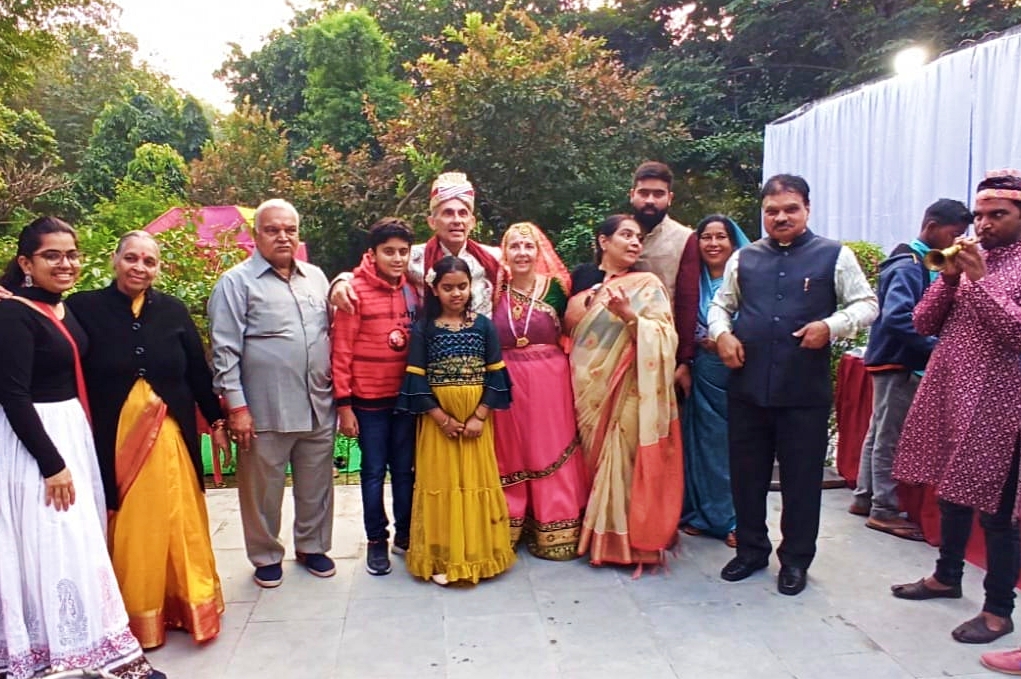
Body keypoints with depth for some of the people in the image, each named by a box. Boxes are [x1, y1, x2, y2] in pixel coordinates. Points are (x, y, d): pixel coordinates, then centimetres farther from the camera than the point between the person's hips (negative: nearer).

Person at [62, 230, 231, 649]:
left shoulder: (173, 311, 3)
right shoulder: (84, 308, -3)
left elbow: (199, 371, 7)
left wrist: (216, 422, 8)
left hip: (169, 439, 2)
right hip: (113, 442, -2)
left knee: (178, 524, 10)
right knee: (128, 530, 9)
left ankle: (188, 606, 27)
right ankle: (136, 617, 25)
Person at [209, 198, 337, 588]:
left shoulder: (315, 277, 12)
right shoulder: (237, 282, -4)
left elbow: (332, 332, 20)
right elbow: (225, 350, -8)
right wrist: (236, 406, -12)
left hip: (319, 407, 5)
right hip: (265, 411, -4)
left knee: (316, 485, 15)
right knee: (263, 490, 9)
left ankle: (313, 547, 34)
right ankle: (266, 556, 28)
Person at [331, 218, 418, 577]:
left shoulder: (413, 290, 3)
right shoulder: (355, 290, -9)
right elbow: (341, 350, -9)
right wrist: (343, 404, -10)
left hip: (406, 396, 3)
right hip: (369, 399, -3)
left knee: (405, 469, 12)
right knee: (374, 471, 8)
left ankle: (405, 535, 27)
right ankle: (376, 540, 22)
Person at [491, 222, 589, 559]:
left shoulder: (554, 286, -2)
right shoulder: (495, 290, 3)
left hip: (549, 381, -1)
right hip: (507, 381, 2)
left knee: (550, 451, 6)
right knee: (510, 454, 11)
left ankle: (553, 531, 18)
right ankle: (508, 529, 24)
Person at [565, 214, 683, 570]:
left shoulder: (647, 284, 0)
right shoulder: (583, 280, 10)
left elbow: (664, 336, -10)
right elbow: (568, 328, 15)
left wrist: (629, 315, -22)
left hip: (629, 391, -3)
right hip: (590, 390, 4)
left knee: (625, 460, -3)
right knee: (596, 459, 10)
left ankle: (630, 539, 10)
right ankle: (599, 536, 23)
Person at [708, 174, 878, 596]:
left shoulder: (835, 256, 2)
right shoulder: (743, 258, 10)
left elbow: (866, 304, 3)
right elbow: (721, 304, 18)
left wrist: (831, 326, -16)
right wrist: (721, 333, -3)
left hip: (805, 390, -3)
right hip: (747, 386, 3)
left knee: (801, 477, 8)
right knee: (746, 473, 13)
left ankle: (795, 560, 26)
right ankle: (751, 550, 31)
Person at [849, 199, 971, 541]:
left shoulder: (923, 264, 12)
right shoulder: (909, 267, -17)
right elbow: (896, 317, -29)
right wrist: (935, 346, -26)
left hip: (898, 362, 10)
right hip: (898, 363, -10)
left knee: (879, 433, 16)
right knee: (889, 438, -1)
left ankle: (864, 497, 27)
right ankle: (885, 510, 9)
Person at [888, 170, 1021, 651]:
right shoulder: (966, 259, 12)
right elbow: (923, 324, 7)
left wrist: (980, 278, -19)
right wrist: (948, 277, -7)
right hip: (945, 392, 6)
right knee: (949, 491, 18)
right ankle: (947, 576, 35)